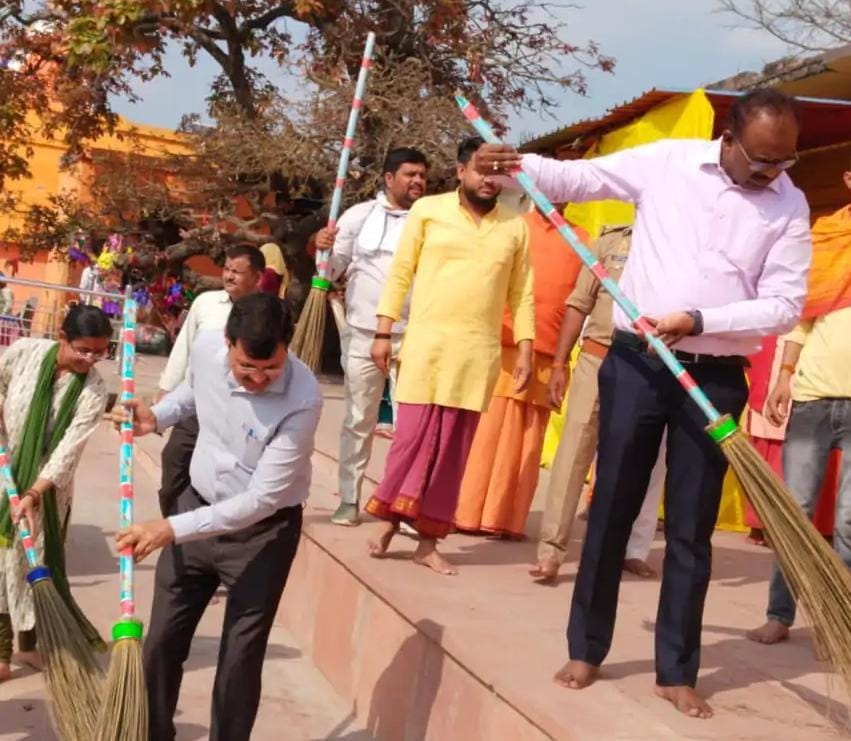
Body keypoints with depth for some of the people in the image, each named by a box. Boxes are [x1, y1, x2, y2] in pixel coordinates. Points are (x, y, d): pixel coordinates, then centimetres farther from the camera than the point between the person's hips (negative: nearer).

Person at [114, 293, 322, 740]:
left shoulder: (303, 399, -30)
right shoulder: (206, 347, -15)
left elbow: (261, 499, -28)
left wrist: (172, 529, -30)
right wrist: (156, 417, -5)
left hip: (264, 530, -5)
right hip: (198, 503, 5)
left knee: (239, 659, -1)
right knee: (160, 643, 12)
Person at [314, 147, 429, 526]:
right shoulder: (360, 215, 3)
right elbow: (334, 270, 6)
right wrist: (325, 250, -15)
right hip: (363, 334, 0)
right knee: (358, 419, 8)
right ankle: (349, 499, 16)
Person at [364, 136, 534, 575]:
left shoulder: (516, 227, 9)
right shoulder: (428, 210, 3)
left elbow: (521, 293, 10)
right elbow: (399, 274, 4)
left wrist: (525, 350, 3)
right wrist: (383, 333, -1)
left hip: (479, 351, 2)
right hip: (426, 341, -2)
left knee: (454, 447, 4)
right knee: (413, 435, -3)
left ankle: (428, 541, 11)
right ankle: (389, 520, 15)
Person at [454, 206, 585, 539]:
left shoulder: (581, 239, 11)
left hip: (548, 354, 1)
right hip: (501, 344, -1)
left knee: (527, 439, 1)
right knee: (487, 428, 1)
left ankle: (506, 518, 5)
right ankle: (467, 513, 5)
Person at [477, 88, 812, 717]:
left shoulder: (790, 206, -1)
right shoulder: (668, 161, 0)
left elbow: (785, 304, -7)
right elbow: (583, 177, 6)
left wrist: (699, 321, -18)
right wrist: (520, 165, -10)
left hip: (715, 379, 0)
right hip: (637, 362, 0)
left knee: (691, 528, 6)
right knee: (611, 510, 6)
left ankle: (677, 673, 18)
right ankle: (587, 651, 21)